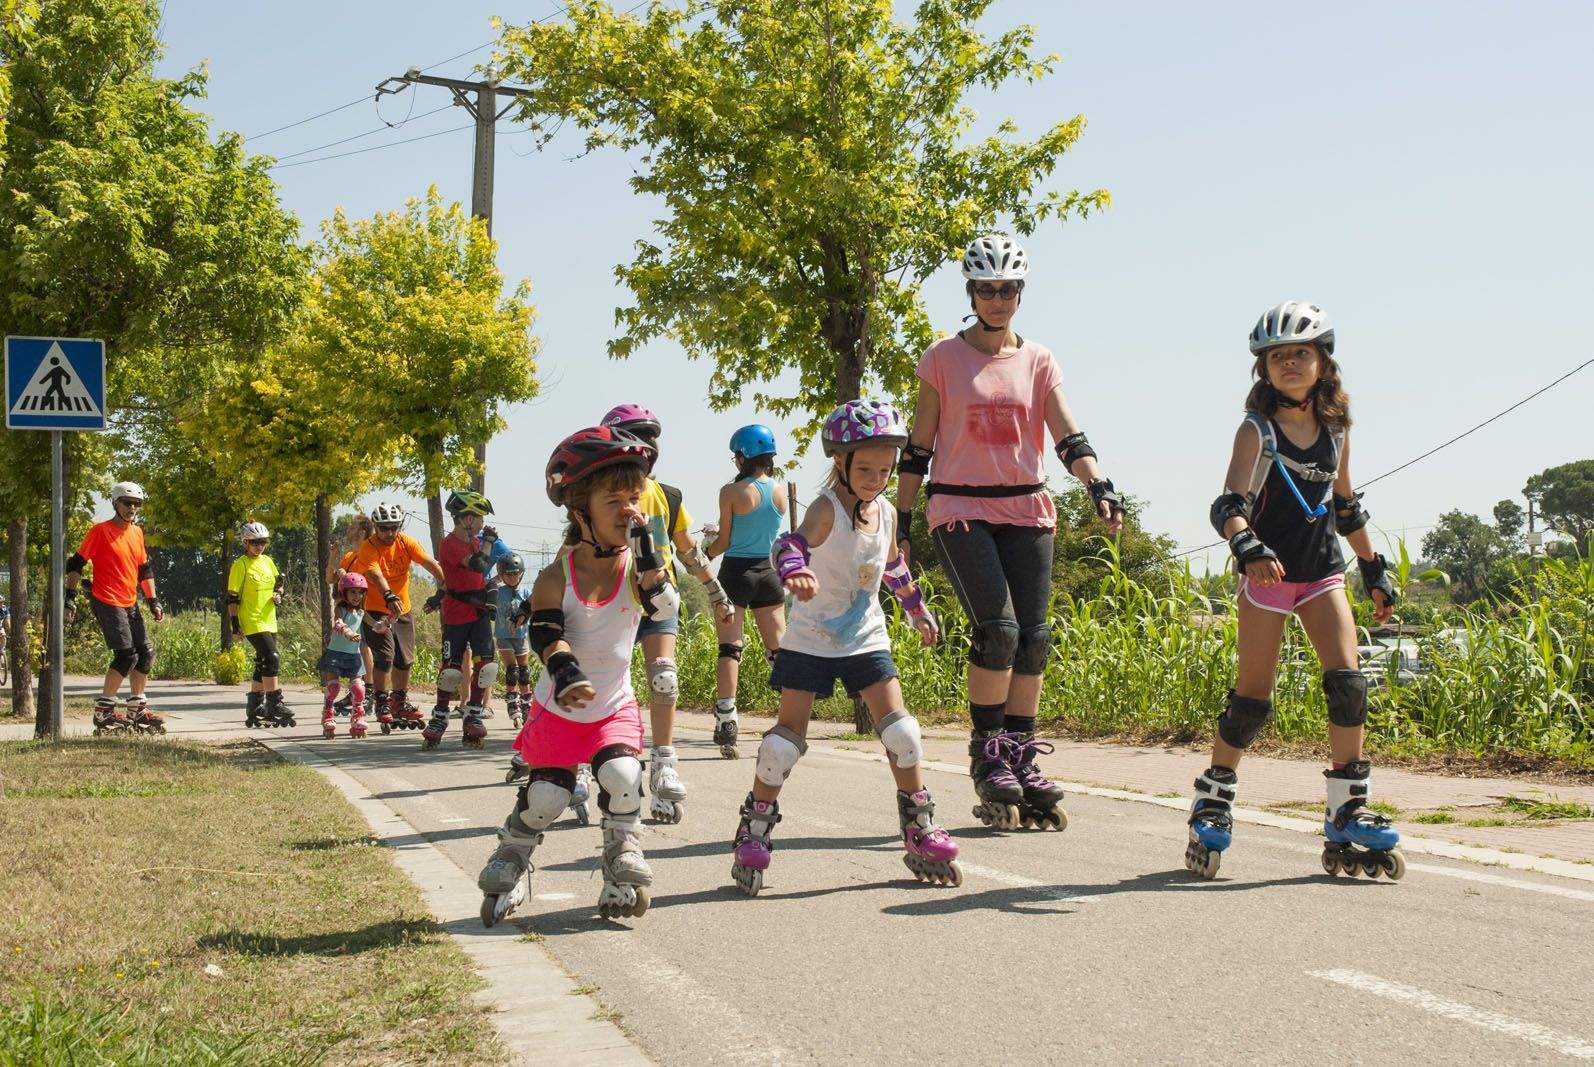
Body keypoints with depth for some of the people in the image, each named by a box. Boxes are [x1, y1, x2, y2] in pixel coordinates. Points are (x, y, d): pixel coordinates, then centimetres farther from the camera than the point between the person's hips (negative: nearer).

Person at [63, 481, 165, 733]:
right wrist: (70, 596, -12)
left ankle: (137, 709, 15)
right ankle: (103, 710, -7)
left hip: (130, 604, 8)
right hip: (106, 602, -8)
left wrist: (153, 601, 16)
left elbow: (145, 569, 21)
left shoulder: (137, 532, 13)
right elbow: (77, 564, -6)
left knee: (146, 654, 6)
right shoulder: (100, 531, -7)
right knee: (127, 654, -15)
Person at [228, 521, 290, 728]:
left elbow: (278, 584, 25)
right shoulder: (240, 565, -8)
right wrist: (235, 624, -13)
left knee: (263, 665, 11)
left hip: (269, 622, 8)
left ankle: (254, 709, 20)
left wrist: (278, 594, 1)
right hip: (252, 623, -8)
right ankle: (275, 704, -16)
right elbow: (232, 597, -8)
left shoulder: (268, 561, 12)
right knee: (272, 658, -19)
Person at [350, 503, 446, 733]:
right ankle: (382, 705, -4)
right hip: (376, 610, -5)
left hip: (403, 610, 5)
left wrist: (446, 585, -33)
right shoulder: (368, 548, -18)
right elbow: (376, 575, -35)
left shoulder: (406, 543, -6)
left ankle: (400, 702, 29)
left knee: (405, 659, 11)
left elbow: (430, 564, -17)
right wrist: (389, 597, -53)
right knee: (384, 656, -17)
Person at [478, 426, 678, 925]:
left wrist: (646, 548, -32)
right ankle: (508, 870, 25)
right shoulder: (557, 578, -14)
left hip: (616, 708, 1)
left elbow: (666, 606, -26)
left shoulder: (635, 568, -9)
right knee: (545, 796, -1)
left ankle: (623, 867, -2)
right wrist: (568, 677, -41)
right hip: (559, 710, -1)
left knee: (622, 777, -21)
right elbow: (547, 635, -22)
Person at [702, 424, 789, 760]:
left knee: (729, 649, -4)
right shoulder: (781, 491, 3)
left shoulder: (732, 492, -9)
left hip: (736, 572, -4)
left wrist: (702, 554, 14)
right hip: (767, 572, 4)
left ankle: (726, 723, -13)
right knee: (779, 650, 8)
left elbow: (723, 543, -6)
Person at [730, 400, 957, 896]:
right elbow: (796, 541, -40)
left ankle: (919, 832, 8)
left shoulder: (886, 515, 2)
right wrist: (795, 571, -62)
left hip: (866, 640, 5)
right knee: (788, 734, -5)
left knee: (901, 730, -4)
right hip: (810, 640, -5)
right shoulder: (826, 509, -18)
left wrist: (916, 607, 34)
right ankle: (753, 833, 9)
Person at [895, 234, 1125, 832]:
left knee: (1033, 637, 0)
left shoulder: (1039, 361, 9)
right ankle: (987, 755, -4)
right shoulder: (943, 359, 3)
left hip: (1028, 511, 3)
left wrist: (1099, 488, -17)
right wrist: (900, 520, 1)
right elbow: (918, 446, 5)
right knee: (998, 628, -18)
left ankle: (1022, 763, 10)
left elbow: (1068, 436, 0)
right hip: (961, 509, -3)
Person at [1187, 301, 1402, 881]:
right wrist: (1248, 545, -41)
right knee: (1252, 698, -3)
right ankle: (1210, 809, 14)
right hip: (1267, 574, -4)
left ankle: (1347, 820, -4)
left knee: (1348, 684, -10)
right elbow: (1230, 503, -21)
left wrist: (1376, 569, 21)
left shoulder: (1335, 428, 7)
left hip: (1322, 575, 4)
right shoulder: (1258, 430, -8)